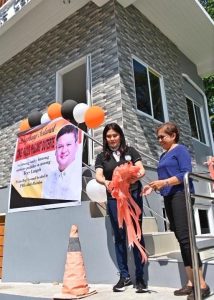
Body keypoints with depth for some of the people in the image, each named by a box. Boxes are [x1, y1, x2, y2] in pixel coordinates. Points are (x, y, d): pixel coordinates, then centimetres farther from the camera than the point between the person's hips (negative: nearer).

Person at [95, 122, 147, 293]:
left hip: (133, 195, -1)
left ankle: (140, 277, 9)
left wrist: (136, 174, -25)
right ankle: (124, 276, 19)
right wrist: (105, 182, -28)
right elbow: (98, 176, -5)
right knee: (119, 236, 7)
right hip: (114, 198, 1)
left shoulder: (130, 151, 8)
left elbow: (141, 169, -1)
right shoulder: (102, 157, 9)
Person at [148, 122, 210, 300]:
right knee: (181, 239, 7)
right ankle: (191, 283, 12)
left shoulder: (180, 149, -3)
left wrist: (164, 182, -20)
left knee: (185, 237, -11)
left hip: (181, 195, -8)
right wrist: (155, 186, 3)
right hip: (169, 198, 8)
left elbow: (186, 173, -15)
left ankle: (202, 284, -3)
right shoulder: (164, 155, 20)